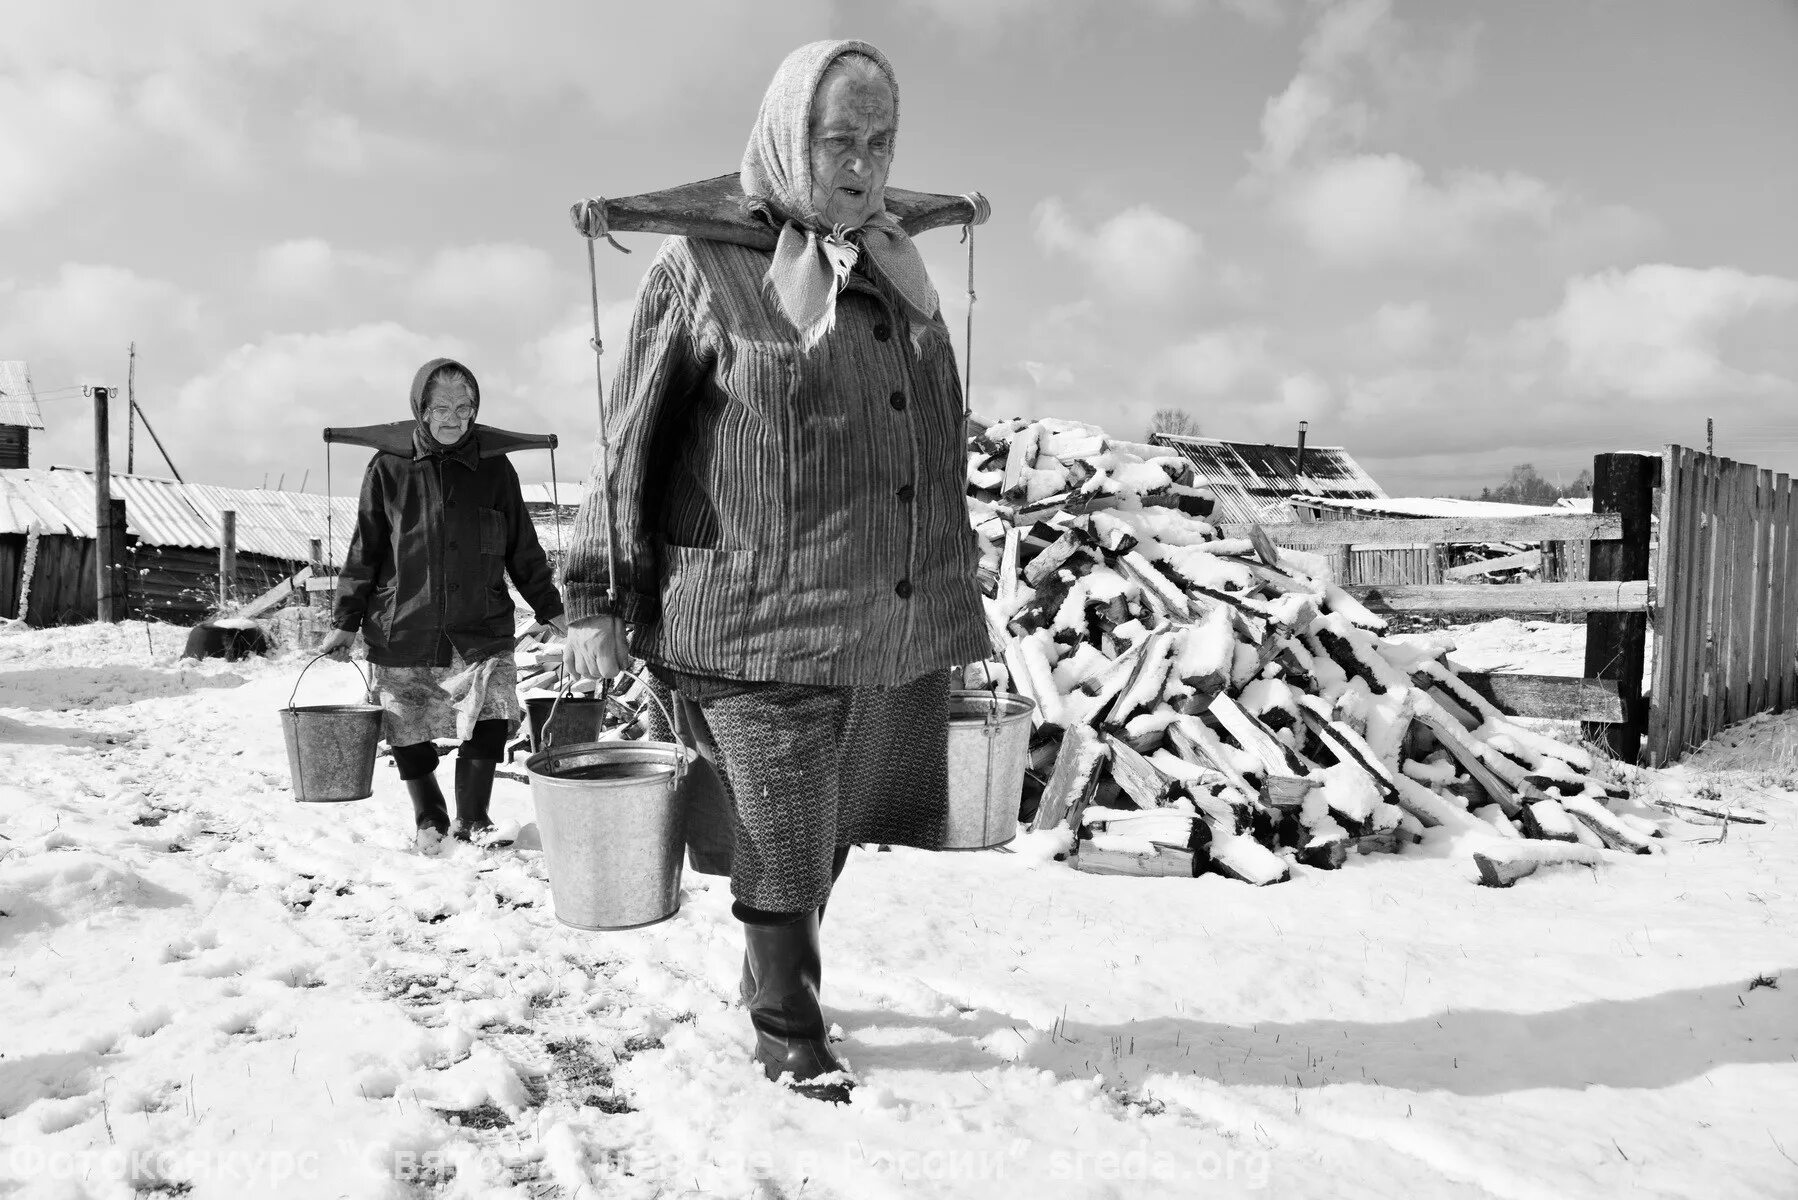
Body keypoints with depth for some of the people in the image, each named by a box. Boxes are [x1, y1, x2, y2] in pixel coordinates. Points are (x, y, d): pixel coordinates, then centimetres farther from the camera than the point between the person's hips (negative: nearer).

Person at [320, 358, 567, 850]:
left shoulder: (494, 469, 5)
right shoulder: (388, 469, 1)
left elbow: (523, 551, 12)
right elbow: (364, 550, 6)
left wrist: (552, 610, 11)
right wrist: (345, 621, 4)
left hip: (481, 632, 0)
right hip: (402, 633, 0)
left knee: (491, 725, -13)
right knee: (409, 736, 7)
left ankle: (472, 817, 9)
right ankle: (429, 819, 31)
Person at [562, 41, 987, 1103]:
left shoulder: (901, 273, 15)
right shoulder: (705, 268, -2)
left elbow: (945, 448, 21)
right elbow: (630, 443, 0)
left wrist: (959, 598, 21)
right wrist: (599, 599, -1)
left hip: (899, 631, 5)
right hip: (761, 626, -5)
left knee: (827, 838, 15)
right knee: (784, 851, 6)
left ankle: (779, 981, 40)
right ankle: (792, 1040, 29)